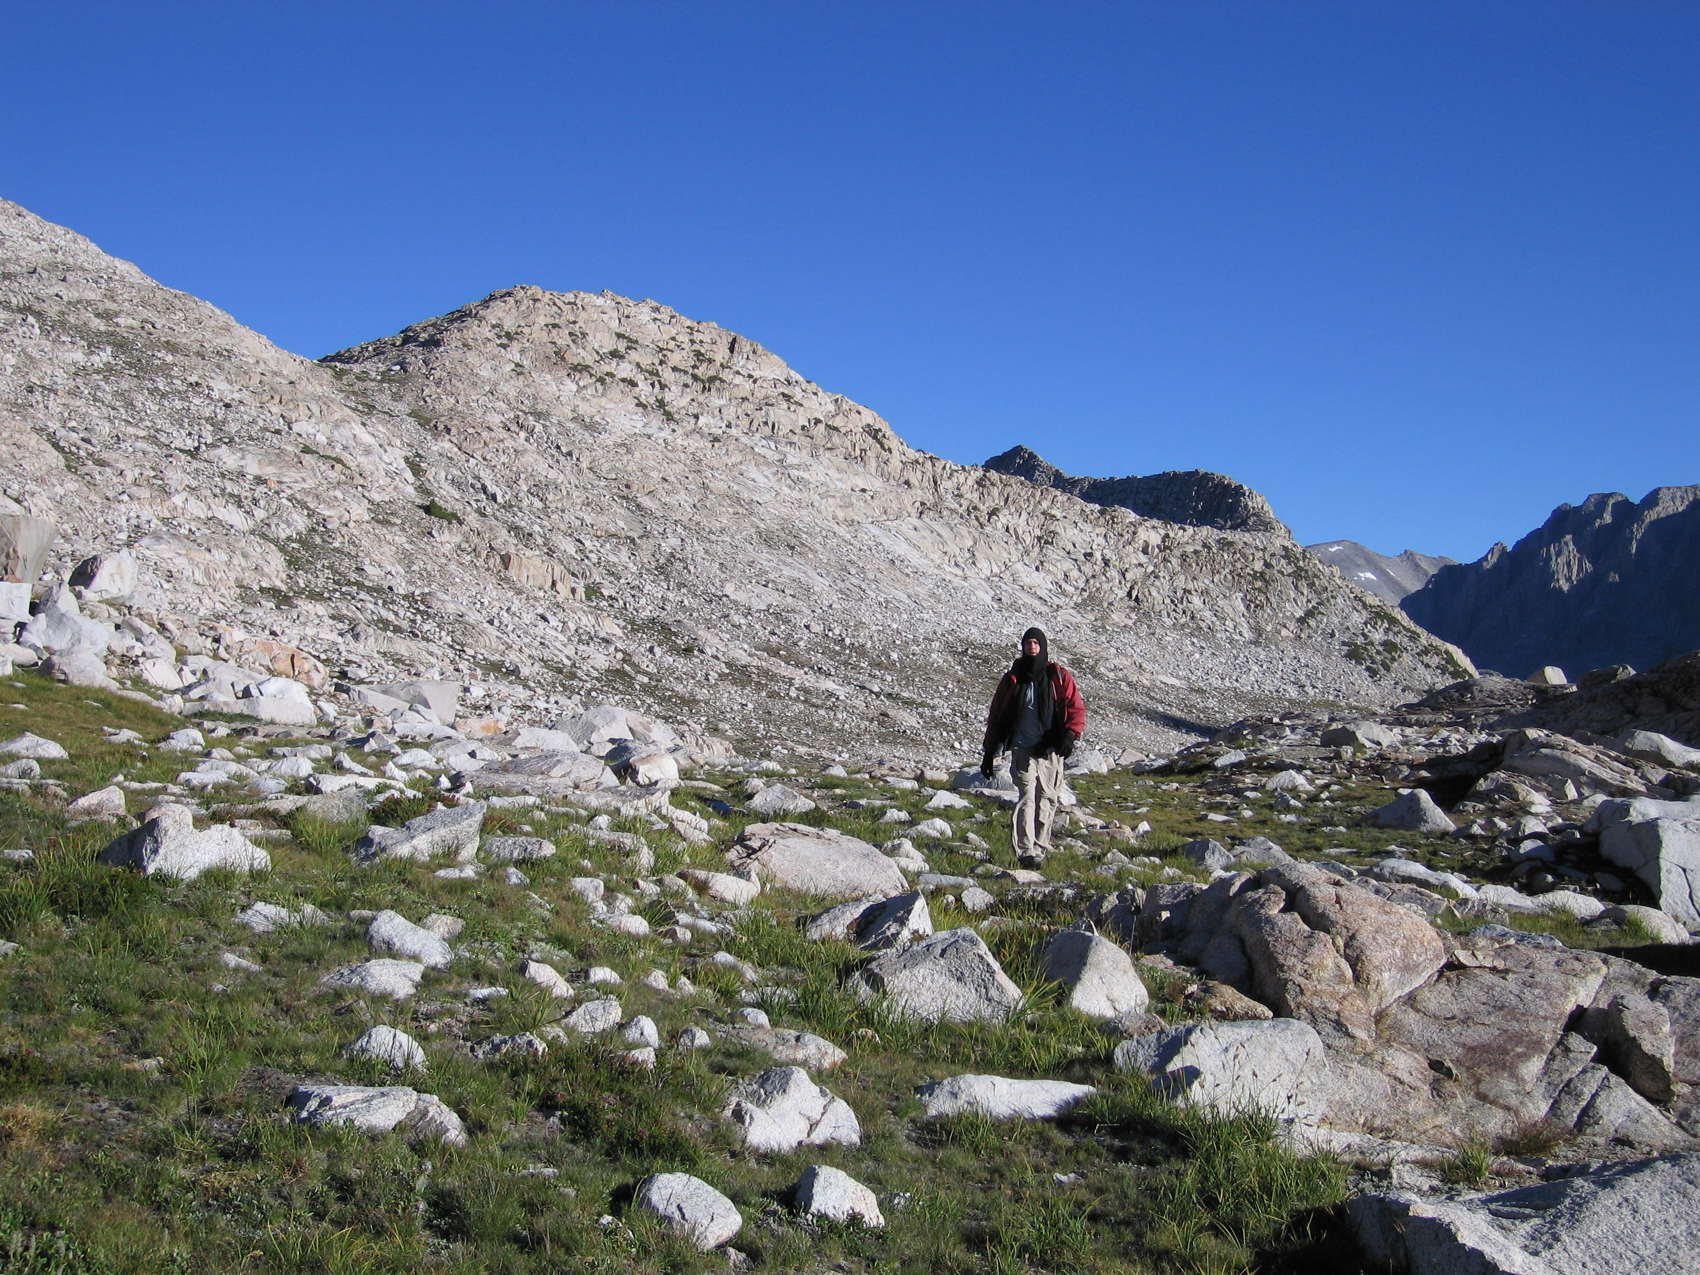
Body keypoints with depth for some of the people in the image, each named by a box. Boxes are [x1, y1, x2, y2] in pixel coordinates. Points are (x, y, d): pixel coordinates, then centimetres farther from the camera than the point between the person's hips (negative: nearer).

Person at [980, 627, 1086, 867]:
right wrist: (989, 753, 11)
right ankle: (1026, 851, -21)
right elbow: (995, 717, 13)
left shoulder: (1059, 677, 7)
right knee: (1027, 797, -14)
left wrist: (1070, 735, -14)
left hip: (1051, 751, 1)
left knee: (1047, 799, 5)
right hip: (1022, 750, -1)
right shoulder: (1012, 679, 8)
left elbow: (1076, 708, 4)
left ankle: (1040, 847, 18)